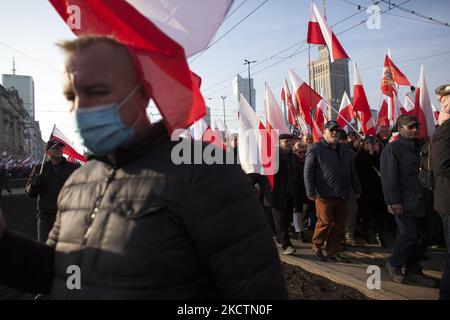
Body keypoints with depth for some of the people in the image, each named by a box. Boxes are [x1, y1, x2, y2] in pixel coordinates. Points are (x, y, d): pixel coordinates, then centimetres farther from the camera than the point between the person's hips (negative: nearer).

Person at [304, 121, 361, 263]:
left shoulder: (343, 150, 18)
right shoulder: (315, 149, -4)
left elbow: (352, 171, 22)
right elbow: (308, 172, -10)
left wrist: (357, 189, 20)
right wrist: (311, 192, -16)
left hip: (341, 196, 6)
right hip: (324, 195, -6)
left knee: (338, 224, 9)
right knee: (325, 222, -5)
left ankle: (333, 251, 21)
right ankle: (316, 247, 17)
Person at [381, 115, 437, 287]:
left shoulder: (422, 146, 14)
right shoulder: (392, 148, -5)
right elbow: (389, 177, -12)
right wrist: (394, 201, -17)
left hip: (421, 202, 7)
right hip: (404, 202, -6)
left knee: (421, 237, 8)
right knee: (410, 235, -6)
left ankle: (413, 271, 22)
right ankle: (394, 264, 15)